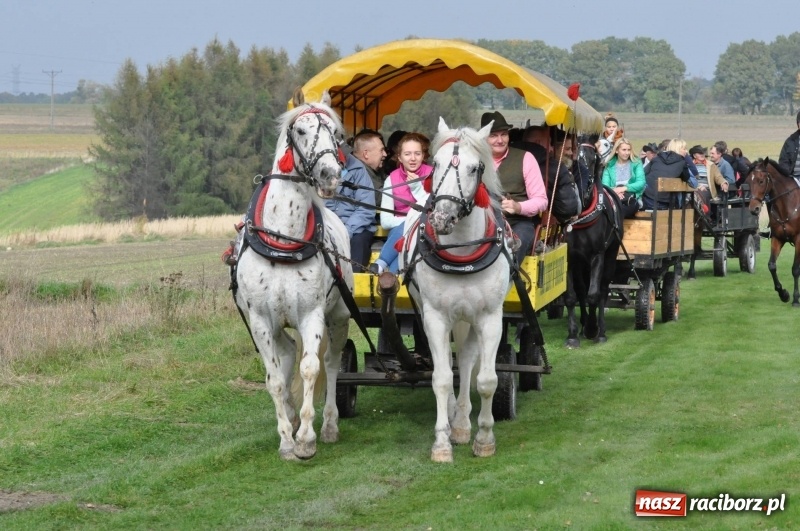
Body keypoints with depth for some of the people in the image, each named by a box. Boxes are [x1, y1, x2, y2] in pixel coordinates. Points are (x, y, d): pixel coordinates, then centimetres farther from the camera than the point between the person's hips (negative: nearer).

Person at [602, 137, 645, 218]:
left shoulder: (637, 164, 15)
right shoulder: (609, 165, 19)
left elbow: (641, 183, 1)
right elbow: (605, 185, 6)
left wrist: (624, 188, -15)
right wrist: (613, 191, -18)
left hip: (631, 200, -1)